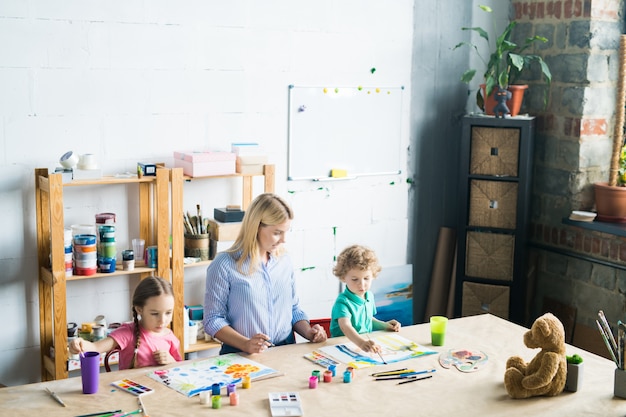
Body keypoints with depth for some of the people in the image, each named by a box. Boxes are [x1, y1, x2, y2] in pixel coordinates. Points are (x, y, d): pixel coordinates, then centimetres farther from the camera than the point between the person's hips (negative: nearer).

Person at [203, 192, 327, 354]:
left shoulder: (285, 261, 13)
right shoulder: (224, 265, -4)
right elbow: (213, 320, -4)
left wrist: (308, 332, 4)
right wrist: (245, 344, -18)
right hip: (241, 357, -4)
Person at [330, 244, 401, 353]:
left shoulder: (369, 296, 7)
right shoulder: (342, 302, -17)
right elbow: (346, 326, -35)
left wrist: (385, 325, 12)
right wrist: (361, 342, -50)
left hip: (367, 343, 6)